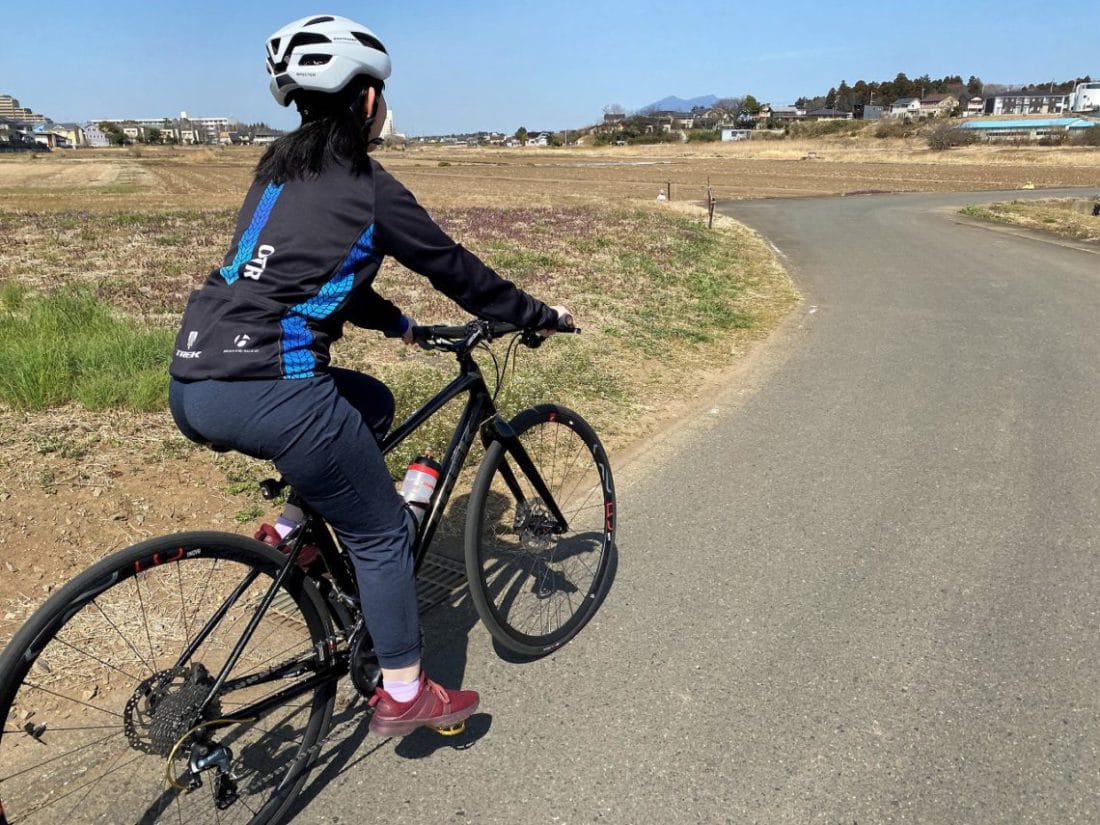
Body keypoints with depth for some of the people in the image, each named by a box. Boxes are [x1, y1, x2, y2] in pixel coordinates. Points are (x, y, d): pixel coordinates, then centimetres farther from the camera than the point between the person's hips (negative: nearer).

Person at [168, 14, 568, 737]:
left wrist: (400, 324, 37)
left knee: (372, 404, 28)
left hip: (194, 385, 8)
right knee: (382, 531, 9)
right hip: (271, 390, -8)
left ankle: (292, 528, 23)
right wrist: (539, 317, 18)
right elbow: (455, 269, 4)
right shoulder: (368, 186, -3)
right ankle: (404, 695, 19)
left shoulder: (278, 171, 19)